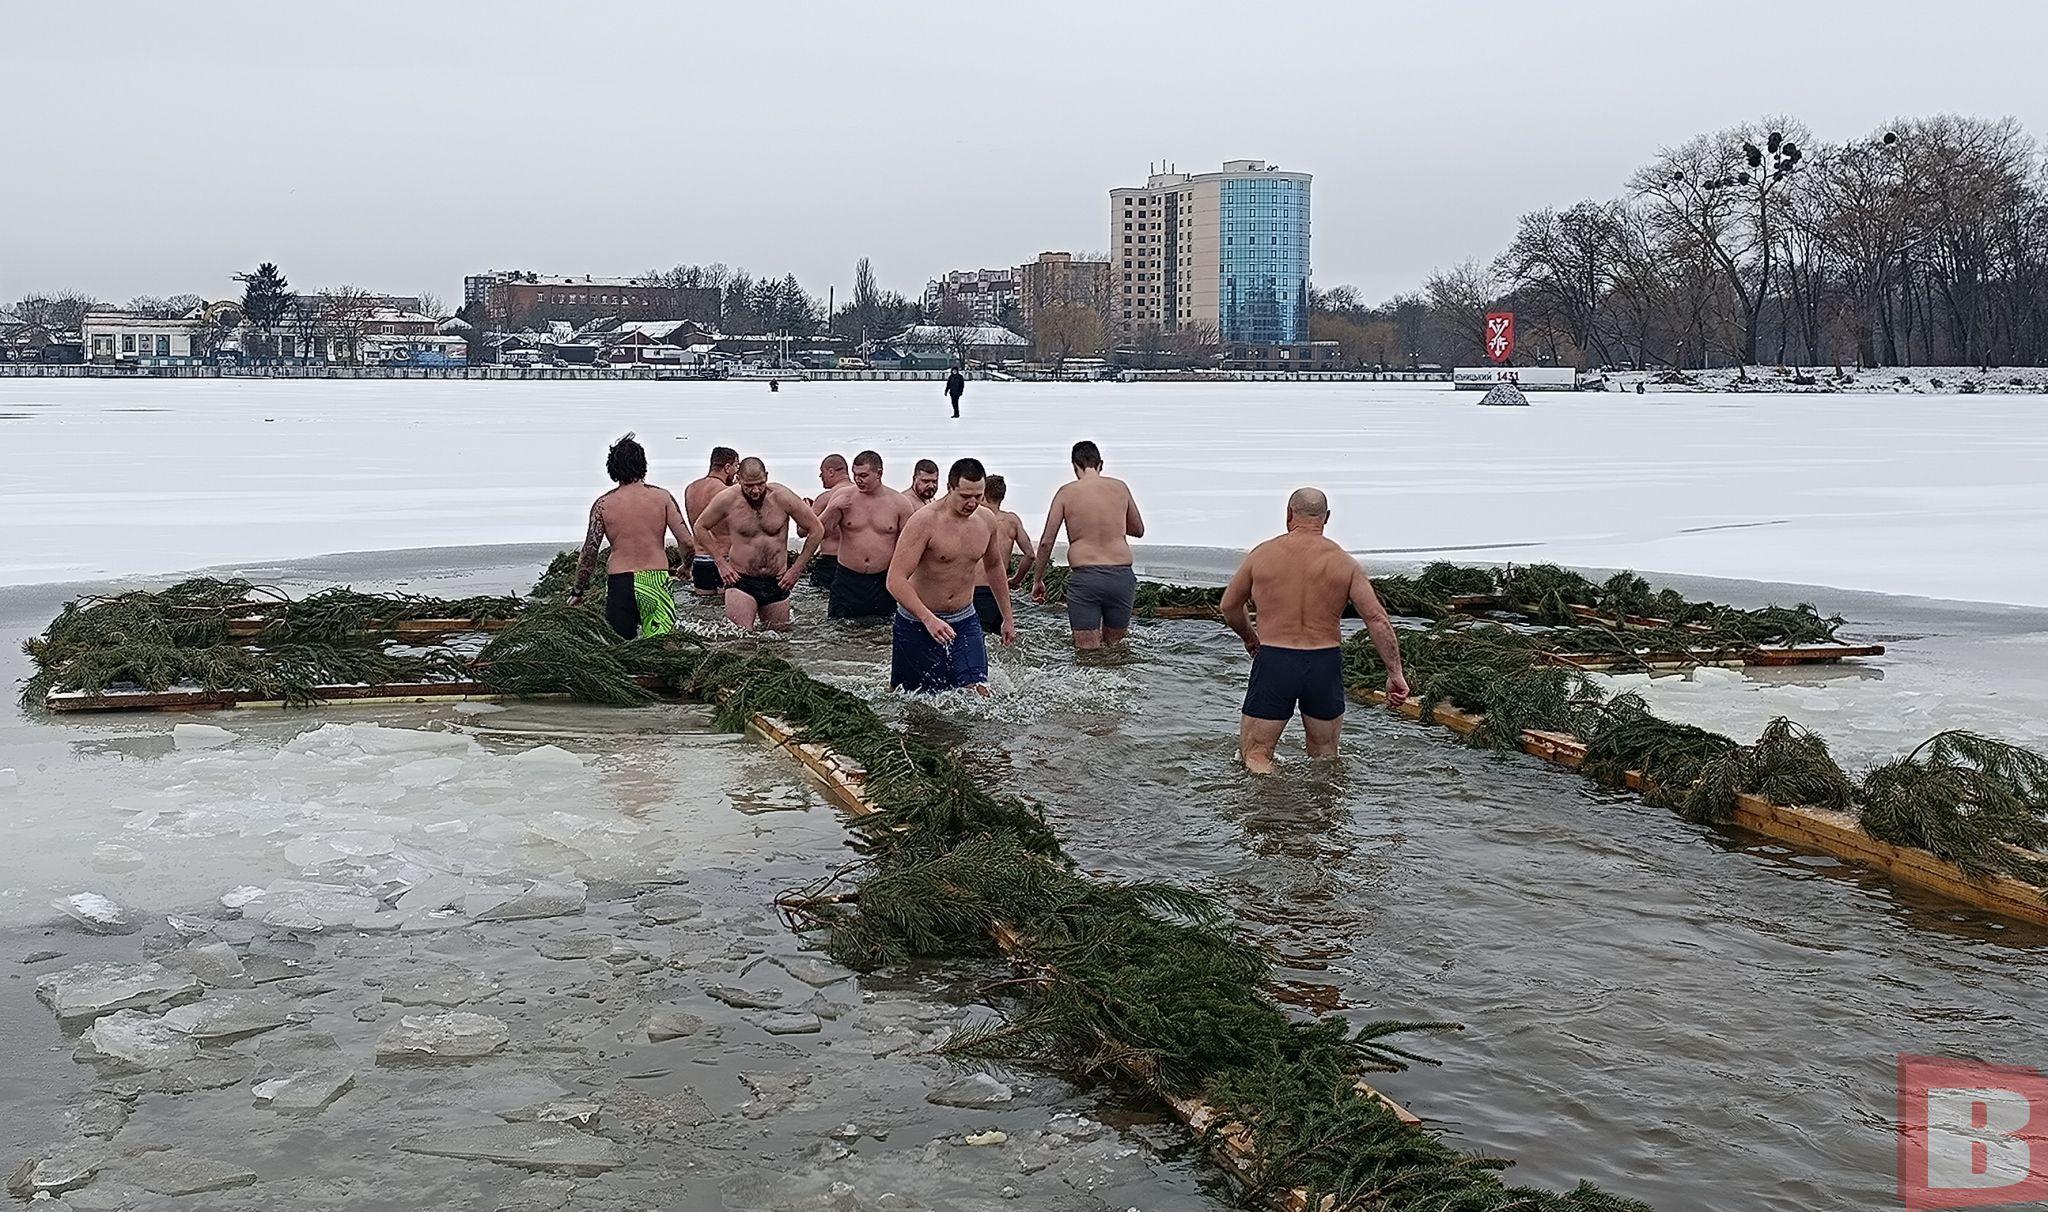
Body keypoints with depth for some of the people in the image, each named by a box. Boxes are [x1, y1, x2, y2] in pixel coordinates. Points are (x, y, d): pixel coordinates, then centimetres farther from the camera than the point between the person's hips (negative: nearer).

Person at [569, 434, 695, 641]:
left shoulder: (603, 504, 2)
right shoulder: (662, 497, 1)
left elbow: (589, 553, 1)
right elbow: (687, 543, -3)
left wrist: (578, 591, 12)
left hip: (619, 583, 1)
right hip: (656, 582, 0)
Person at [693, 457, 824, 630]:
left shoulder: (782, 497, -7)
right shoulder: (727, 500, -7)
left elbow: (816, 531, 1)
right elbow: (700, 527, 9)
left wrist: (797, 568, 0)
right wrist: (721, 562, 2)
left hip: (777, 583, 2)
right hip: (741, 581, -2)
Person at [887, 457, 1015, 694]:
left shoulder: (987, 521, -1)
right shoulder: (924, 521, -20)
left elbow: (994, 567, 19)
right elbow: (895, 580, -25)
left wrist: (1007, 617, 23)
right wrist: (928, 619, -36)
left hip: (965, 621, 4)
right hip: (917, 623, -4)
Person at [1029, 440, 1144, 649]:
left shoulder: (1067, 492, 2)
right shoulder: (1120, 488, 8)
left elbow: (1046, 542, 2)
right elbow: (1139, 530, 21)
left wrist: (1037, 579, 13)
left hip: (1084, 577, -2)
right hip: (1121, 575, 2)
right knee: (1114, 646, 19)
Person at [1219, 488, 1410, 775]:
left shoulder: (1262, 554, 1)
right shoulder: (1344, 562, 1)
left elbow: (1229, 606, 13)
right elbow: (1377, 619, -6)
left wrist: (1249, 638, 31)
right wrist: (1395, 673, -2)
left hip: (1273, 664, -2)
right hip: (1325, 664, 2)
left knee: (1255, 754, 4)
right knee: (1326, 756, 22)